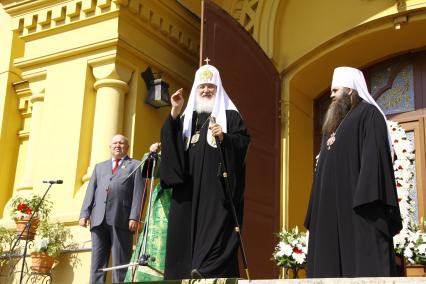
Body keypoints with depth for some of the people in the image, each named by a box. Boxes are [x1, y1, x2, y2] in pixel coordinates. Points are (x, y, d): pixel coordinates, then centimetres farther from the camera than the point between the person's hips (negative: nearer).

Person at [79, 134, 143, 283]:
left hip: (121, 220, -4)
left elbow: (138, 193, 2)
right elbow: (90, 191, 19)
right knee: (97, 263, 0)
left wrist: (134, 217, -11)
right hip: (99, 219, 4)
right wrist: (84, 214, 4)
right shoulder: (100, 167, 29)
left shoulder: (135, 165, 15)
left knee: (120, 263, -5)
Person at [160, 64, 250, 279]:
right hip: (189, 187, 5)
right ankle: (184, 275, 1)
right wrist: (174, 113, -4)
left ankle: (210, 272, -22)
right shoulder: (187, 117, 21)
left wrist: (224, 137, -18)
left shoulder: (230, 115, 9)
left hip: (218, 186, -4)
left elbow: (244, 141, 0)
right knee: (186, 229, 0)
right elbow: (170, 140, 8)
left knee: (215, 228, -15)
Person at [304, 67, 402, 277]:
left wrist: (367, 197, -25)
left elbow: (374, 156, -13)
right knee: (330, 263, 2)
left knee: (363, 261, -13)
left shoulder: (368, 114, 1)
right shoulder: (334, 124, 26)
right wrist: (317, 210, 17)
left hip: (356, 203, -9)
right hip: (332, 206, 9)